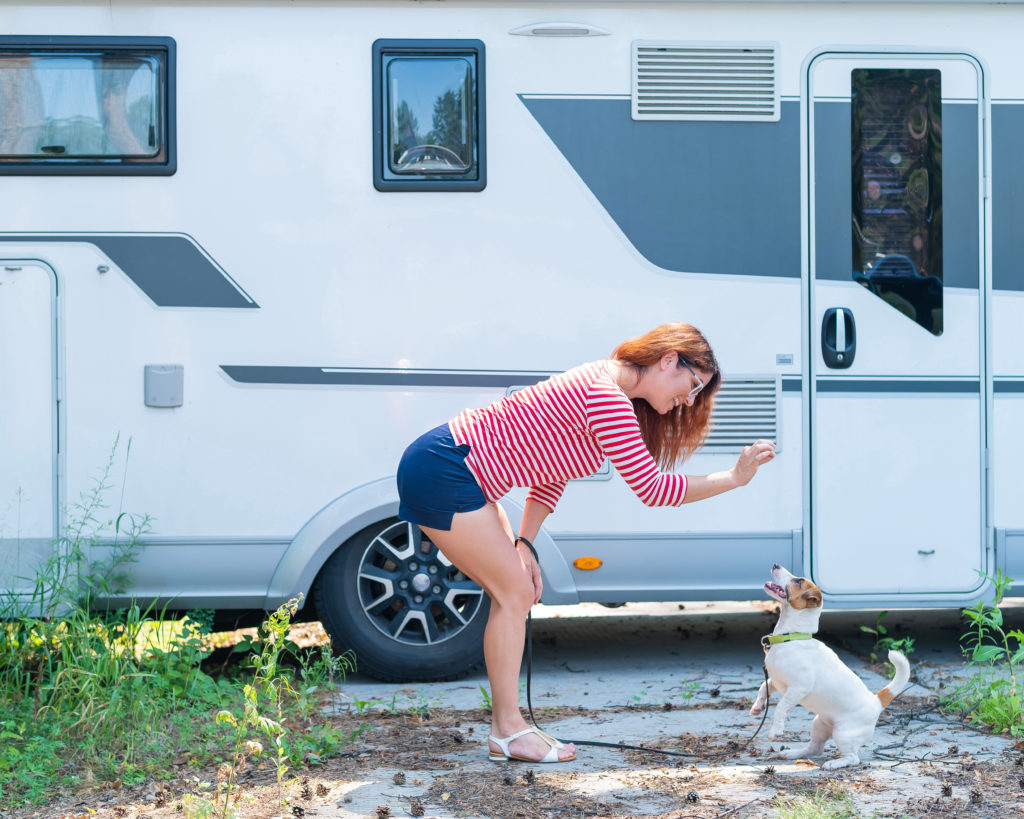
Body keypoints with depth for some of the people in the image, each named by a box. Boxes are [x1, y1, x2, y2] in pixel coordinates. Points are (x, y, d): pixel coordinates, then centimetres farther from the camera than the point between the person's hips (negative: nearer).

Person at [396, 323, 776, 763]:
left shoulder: (601, 384, 13)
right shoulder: (606, 399, -21)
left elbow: (550, 474, 15)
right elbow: (651, 488, -20)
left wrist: (524, 544, 6)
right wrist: (733, 478, -13)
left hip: (455, 471, 10)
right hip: (440, 473, -10)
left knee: (516, 590, 10)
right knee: (514, 591, -6)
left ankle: (505, 725, 15)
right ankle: (508, 731, 3)